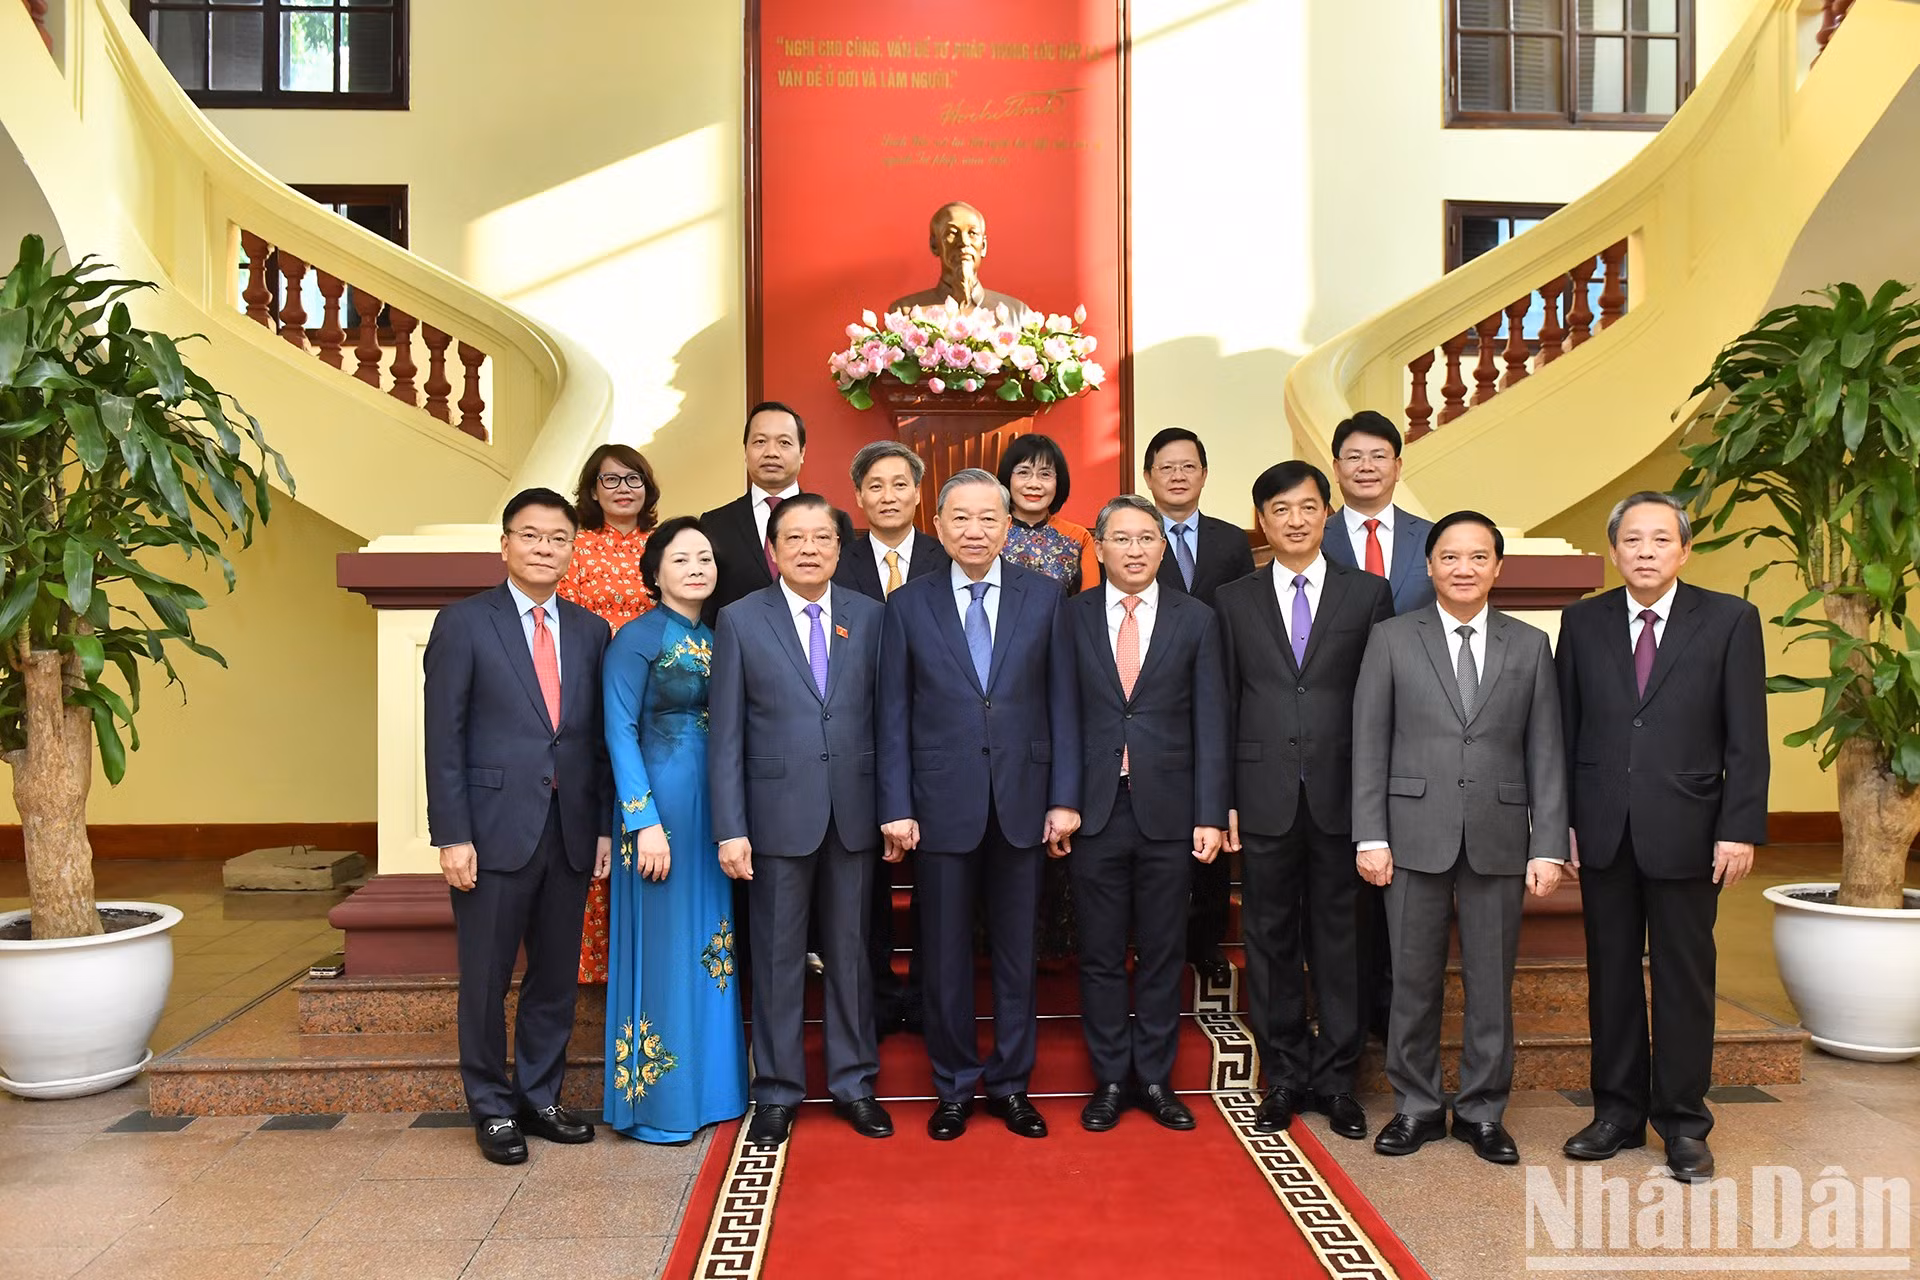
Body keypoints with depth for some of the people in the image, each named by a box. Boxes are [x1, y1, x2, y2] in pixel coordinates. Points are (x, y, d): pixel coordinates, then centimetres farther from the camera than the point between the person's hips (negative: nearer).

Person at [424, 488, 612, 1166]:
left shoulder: (590, 630, 10)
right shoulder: (464, 623, -2)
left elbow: (599, 736, 10)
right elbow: (444, 736, -6)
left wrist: (605, 825, 4)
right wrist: (452, 835, -11)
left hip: (570, 833, 4)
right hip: (496, 830, -4)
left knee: (557, 977, 12)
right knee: (487, 979, 7)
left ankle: (540, 1098, 28)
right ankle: (493, 1108, 23)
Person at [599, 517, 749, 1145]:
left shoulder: (717, 639, 11)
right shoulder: (637, 638, -7)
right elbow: (620, 732, -12)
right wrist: (645, 821, -18)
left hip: (715, 806, 6)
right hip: (660, 801, -6)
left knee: (710, 943, 12)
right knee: (662, 943, 1)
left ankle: (707, 1084, 25)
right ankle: (655, 1100, 14)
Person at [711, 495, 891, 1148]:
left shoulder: (870, 616, 5)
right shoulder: (741, 620, -1)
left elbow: (885, 718, 6)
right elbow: (727, 735, -3)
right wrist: (730, 829, -7)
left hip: (854, 813, 2)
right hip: (778, 813, -2)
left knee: (851, 950, 12)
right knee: (778, 957, 8)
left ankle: (853, 1082, 27)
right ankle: (777, 1091, 23)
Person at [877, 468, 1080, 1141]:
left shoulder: (1044, 596, 3)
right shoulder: (907, 605, 2)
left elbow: (1061, 702, 2)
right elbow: (892, 715, 1)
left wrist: (1064, 798, -4)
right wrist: (896, 807, -5)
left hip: (1022, 802, 1)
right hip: (942, 803, 0)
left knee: (1016, 951, 11)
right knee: (946, 954, 9)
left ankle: (1010, 1083, 26)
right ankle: (954, 1086, 25)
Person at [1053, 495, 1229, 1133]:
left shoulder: (1195, 619, 4)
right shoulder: (1072, 616, 4)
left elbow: (1210, 721, 1)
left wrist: (1210, 814, -4)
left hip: (1168, 811, 0)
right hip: (1095, 810, 0)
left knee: (1163, 953, 9)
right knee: (1101, 954, 8)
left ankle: (1155, 1077, 23)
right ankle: (1110, 1078, 21)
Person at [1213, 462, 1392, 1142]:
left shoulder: (1368, 594, 6)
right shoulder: (1234, 601, 8)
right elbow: (1223, 706, 6)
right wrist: (1223, 799, 1)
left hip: (1341, 796, -1)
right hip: (1265, 797, 1)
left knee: (1339, 938, 6)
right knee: (1271, 939, 7)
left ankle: (1335, 1078, 19)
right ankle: (1284, 1078, 20)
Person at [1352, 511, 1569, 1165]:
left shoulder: (1530, 645, 7)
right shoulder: (1392, 639, 3)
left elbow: (1546, 753, 5)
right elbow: (1369, 744, 0)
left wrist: (1548, 847, -2)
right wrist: (1370, 837, -6)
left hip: (1498, 839, 1)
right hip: (1415, 835, -1)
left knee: (1492, 982, 9)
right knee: (1414, 979, 7)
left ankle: (1483, 1110, 24)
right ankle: (1417, 1106, 22)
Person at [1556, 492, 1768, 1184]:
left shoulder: (1730, 620, -1)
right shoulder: (1583, 622, 6)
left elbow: (1747, 738, -3)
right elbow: (1565, 729, 6)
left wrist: (1741, 828, -9)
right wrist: (1561, 820, 2)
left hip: (1686, 829, -2)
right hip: (1603, 832, 2)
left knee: (1684, 978, 6)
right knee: (1611, 975, 10)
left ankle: (1684, 1125, 20)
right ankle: (1619, 1111, 24)